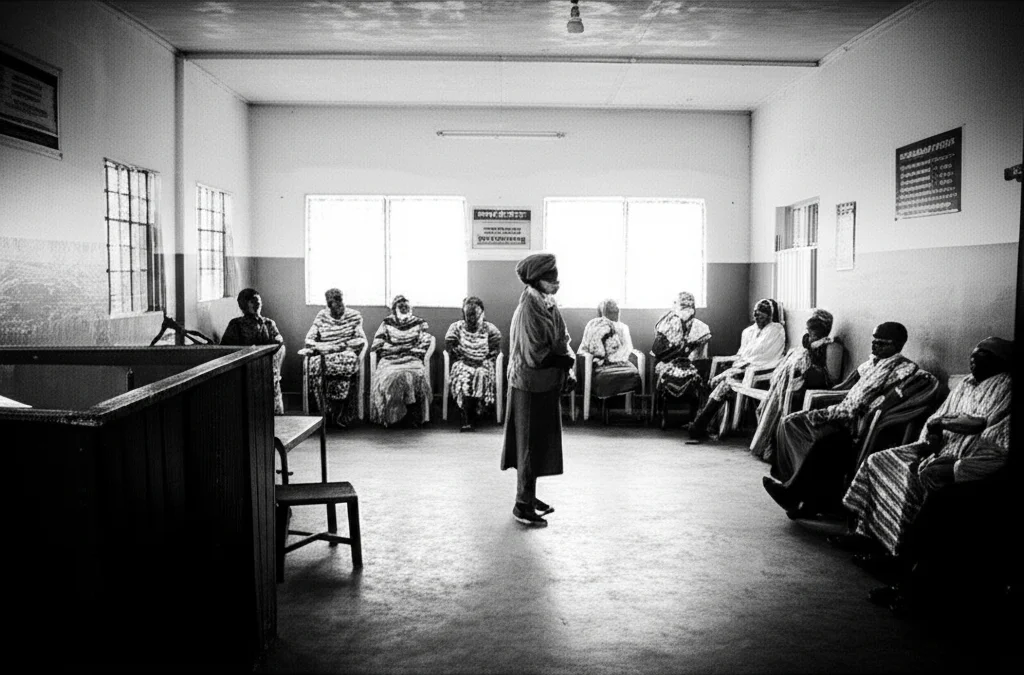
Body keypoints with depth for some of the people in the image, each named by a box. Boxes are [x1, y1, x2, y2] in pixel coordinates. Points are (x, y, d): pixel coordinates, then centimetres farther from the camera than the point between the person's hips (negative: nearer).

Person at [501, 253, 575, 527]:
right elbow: (535, 356, -24)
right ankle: (523, 505, 14)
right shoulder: (528, 311, -21)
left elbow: (561, 342, 13)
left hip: (548, 385, 8)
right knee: (531, 445, 2)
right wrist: (568, 360, -11)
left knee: (541, 443, 17)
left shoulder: (548, 305, 6)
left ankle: (528, 496, 31)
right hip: (531, 386, -8)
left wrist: (567, 367, -4)